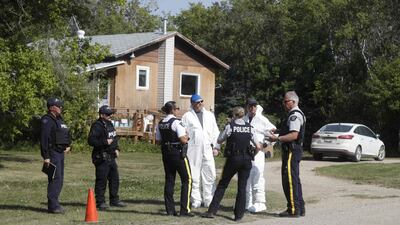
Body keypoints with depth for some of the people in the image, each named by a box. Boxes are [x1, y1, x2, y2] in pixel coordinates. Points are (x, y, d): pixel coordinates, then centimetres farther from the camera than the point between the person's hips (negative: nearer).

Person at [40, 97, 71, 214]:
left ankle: (54, 204, 19)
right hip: (52, 153, -10)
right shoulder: (47, 121, -12)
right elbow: (44, 139, -19)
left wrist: (68, 145, 10)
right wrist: (46, 157, -23)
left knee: (59, 179, 12)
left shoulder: (59, 119, 17)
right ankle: (53, 206, -10)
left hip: (60, 153, 10)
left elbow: (67, 134, 29)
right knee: (55, 179, -12)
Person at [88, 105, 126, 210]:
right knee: (101, 181, -4)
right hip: (102, 158, -9)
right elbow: (91, 140, -21)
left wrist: (116, 149, 12)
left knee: (115, 179, 14)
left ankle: (114, 200, 25)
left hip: (111, 157, 9)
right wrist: (105, 142, -23)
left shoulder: (110, 124, 15)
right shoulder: (97, 126, -13)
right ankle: (100, 202, 4)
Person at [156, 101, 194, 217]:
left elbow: (158, 141, 12)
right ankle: (184, 209, -4)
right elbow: (183, 140, -21)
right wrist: (186, 136, -1)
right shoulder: (176, 122, -15)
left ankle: (170, 209, 11)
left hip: (166, 154, 7)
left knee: (169, 180, 11)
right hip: (178, 154, -7)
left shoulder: (160, 124, 7)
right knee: (187, 180, 1)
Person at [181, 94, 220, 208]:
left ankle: (209, 200, 6)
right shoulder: (187, 116, 5)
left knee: (210, 175, -1)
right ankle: (196, 200, 8)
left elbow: (215, 132, 17)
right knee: (194, 176, 0)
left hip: (207, 149, 3)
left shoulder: (210, 115, 17)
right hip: (193, 150, -3)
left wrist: (216, 147, 9)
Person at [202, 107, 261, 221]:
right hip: (246, 160, 2)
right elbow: (258, 146, 1)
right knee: (242, 187, 8)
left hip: (233, 159, -2)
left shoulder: (230, 126, -6)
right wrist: (252, 155, 17)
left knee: (222, 185, 9)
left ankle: (212, 211, 7)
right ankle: (239, 215, 7)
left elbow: (219, 140, 4)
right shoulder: (249, 127, 3)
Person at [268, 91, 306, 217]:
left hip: (291, 151, -11)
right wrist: (279, 137, 17)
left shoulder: (294, 115, -16)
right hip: (295, 150, 11)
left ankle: (293, 210, -5)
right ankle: (300, 208, 22)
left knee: (289, 180, -7)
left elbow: (294, 135, -26)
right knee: (295, 180, 16)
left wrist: (277, 138, -22)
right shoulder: (297, 114, 18)